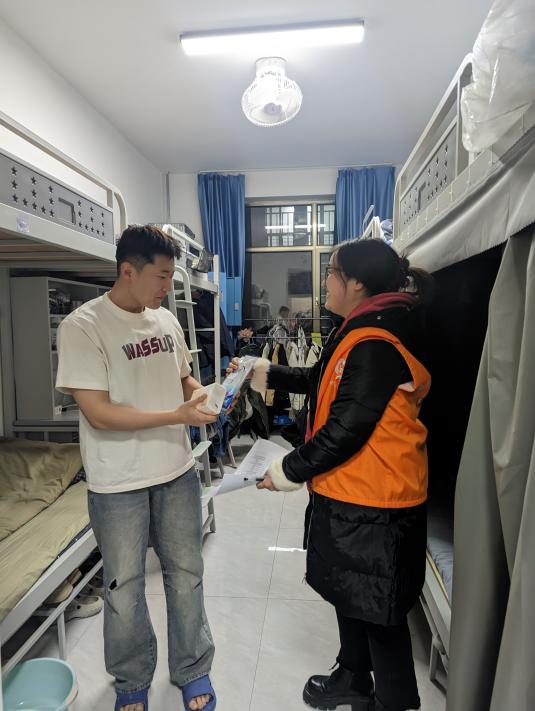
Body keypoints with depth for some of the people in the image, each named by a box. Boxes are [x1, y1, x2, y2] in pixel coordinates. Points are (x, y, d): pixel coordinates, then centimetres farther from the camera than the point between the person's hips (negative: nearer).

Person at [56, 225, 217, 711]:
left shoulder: (166, 321, 3)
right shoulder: (83, 326, -15)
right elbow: (99, 413, -20)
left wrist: (209, 395, -7)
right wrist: (178, 416, -21)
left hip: (178, 472, 5)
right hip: (118, 485, -4)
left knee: (186, 576, 16)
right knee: (124, 586, 15)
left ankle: (193, 671, 40)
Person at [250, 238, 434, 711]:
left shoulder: (374, 345, -24)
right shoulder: (362, 333, 8)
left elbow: (346, 429, -26)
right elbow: (323, 380, 19)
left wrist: (290, 471, -14)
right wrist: (266, 374, 19)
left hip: (373, 503, -10)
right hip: (349, 492, 10)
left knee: (377, 606, 11)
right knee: (349, 591, 25)